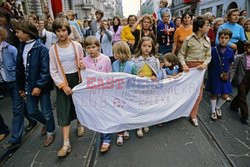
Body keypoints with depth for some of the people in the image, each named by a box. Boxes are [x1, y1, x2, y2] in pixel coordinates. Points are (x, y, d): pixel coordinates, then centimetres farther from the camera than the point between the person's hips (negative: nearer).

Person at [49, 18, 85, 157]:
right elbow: (53, 71, -3)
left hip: (77, 78, 1)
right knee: (64, 110, -2)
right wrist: (62, 85, -12)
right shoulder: (53, 49, -3)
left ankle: (80, 124, 46)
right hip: (62, 82, 0)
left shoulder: (77, 45, -3)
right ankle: (66, 144, 3)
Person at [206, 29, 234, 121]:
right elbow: (209, 63, -3)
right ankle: (213, 111, 30)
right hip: (214, 76, -2)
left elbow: (230, 63, 10)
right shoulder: (213, 50, -13)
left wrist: (226, 72, 4)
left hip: (224, 76, 3)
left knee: (225, 96, 4)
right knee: (214, 94, 10)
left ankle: (217, 107, 34)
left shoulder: (230, 51, -5)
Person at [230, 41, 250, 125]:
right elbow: (234, 68, -10)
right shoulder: (239, 57, -8)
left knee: (242, 95, 19)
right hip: (241, 79, -5)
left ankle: (234, 105, 43)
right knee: (242, 97, -3)